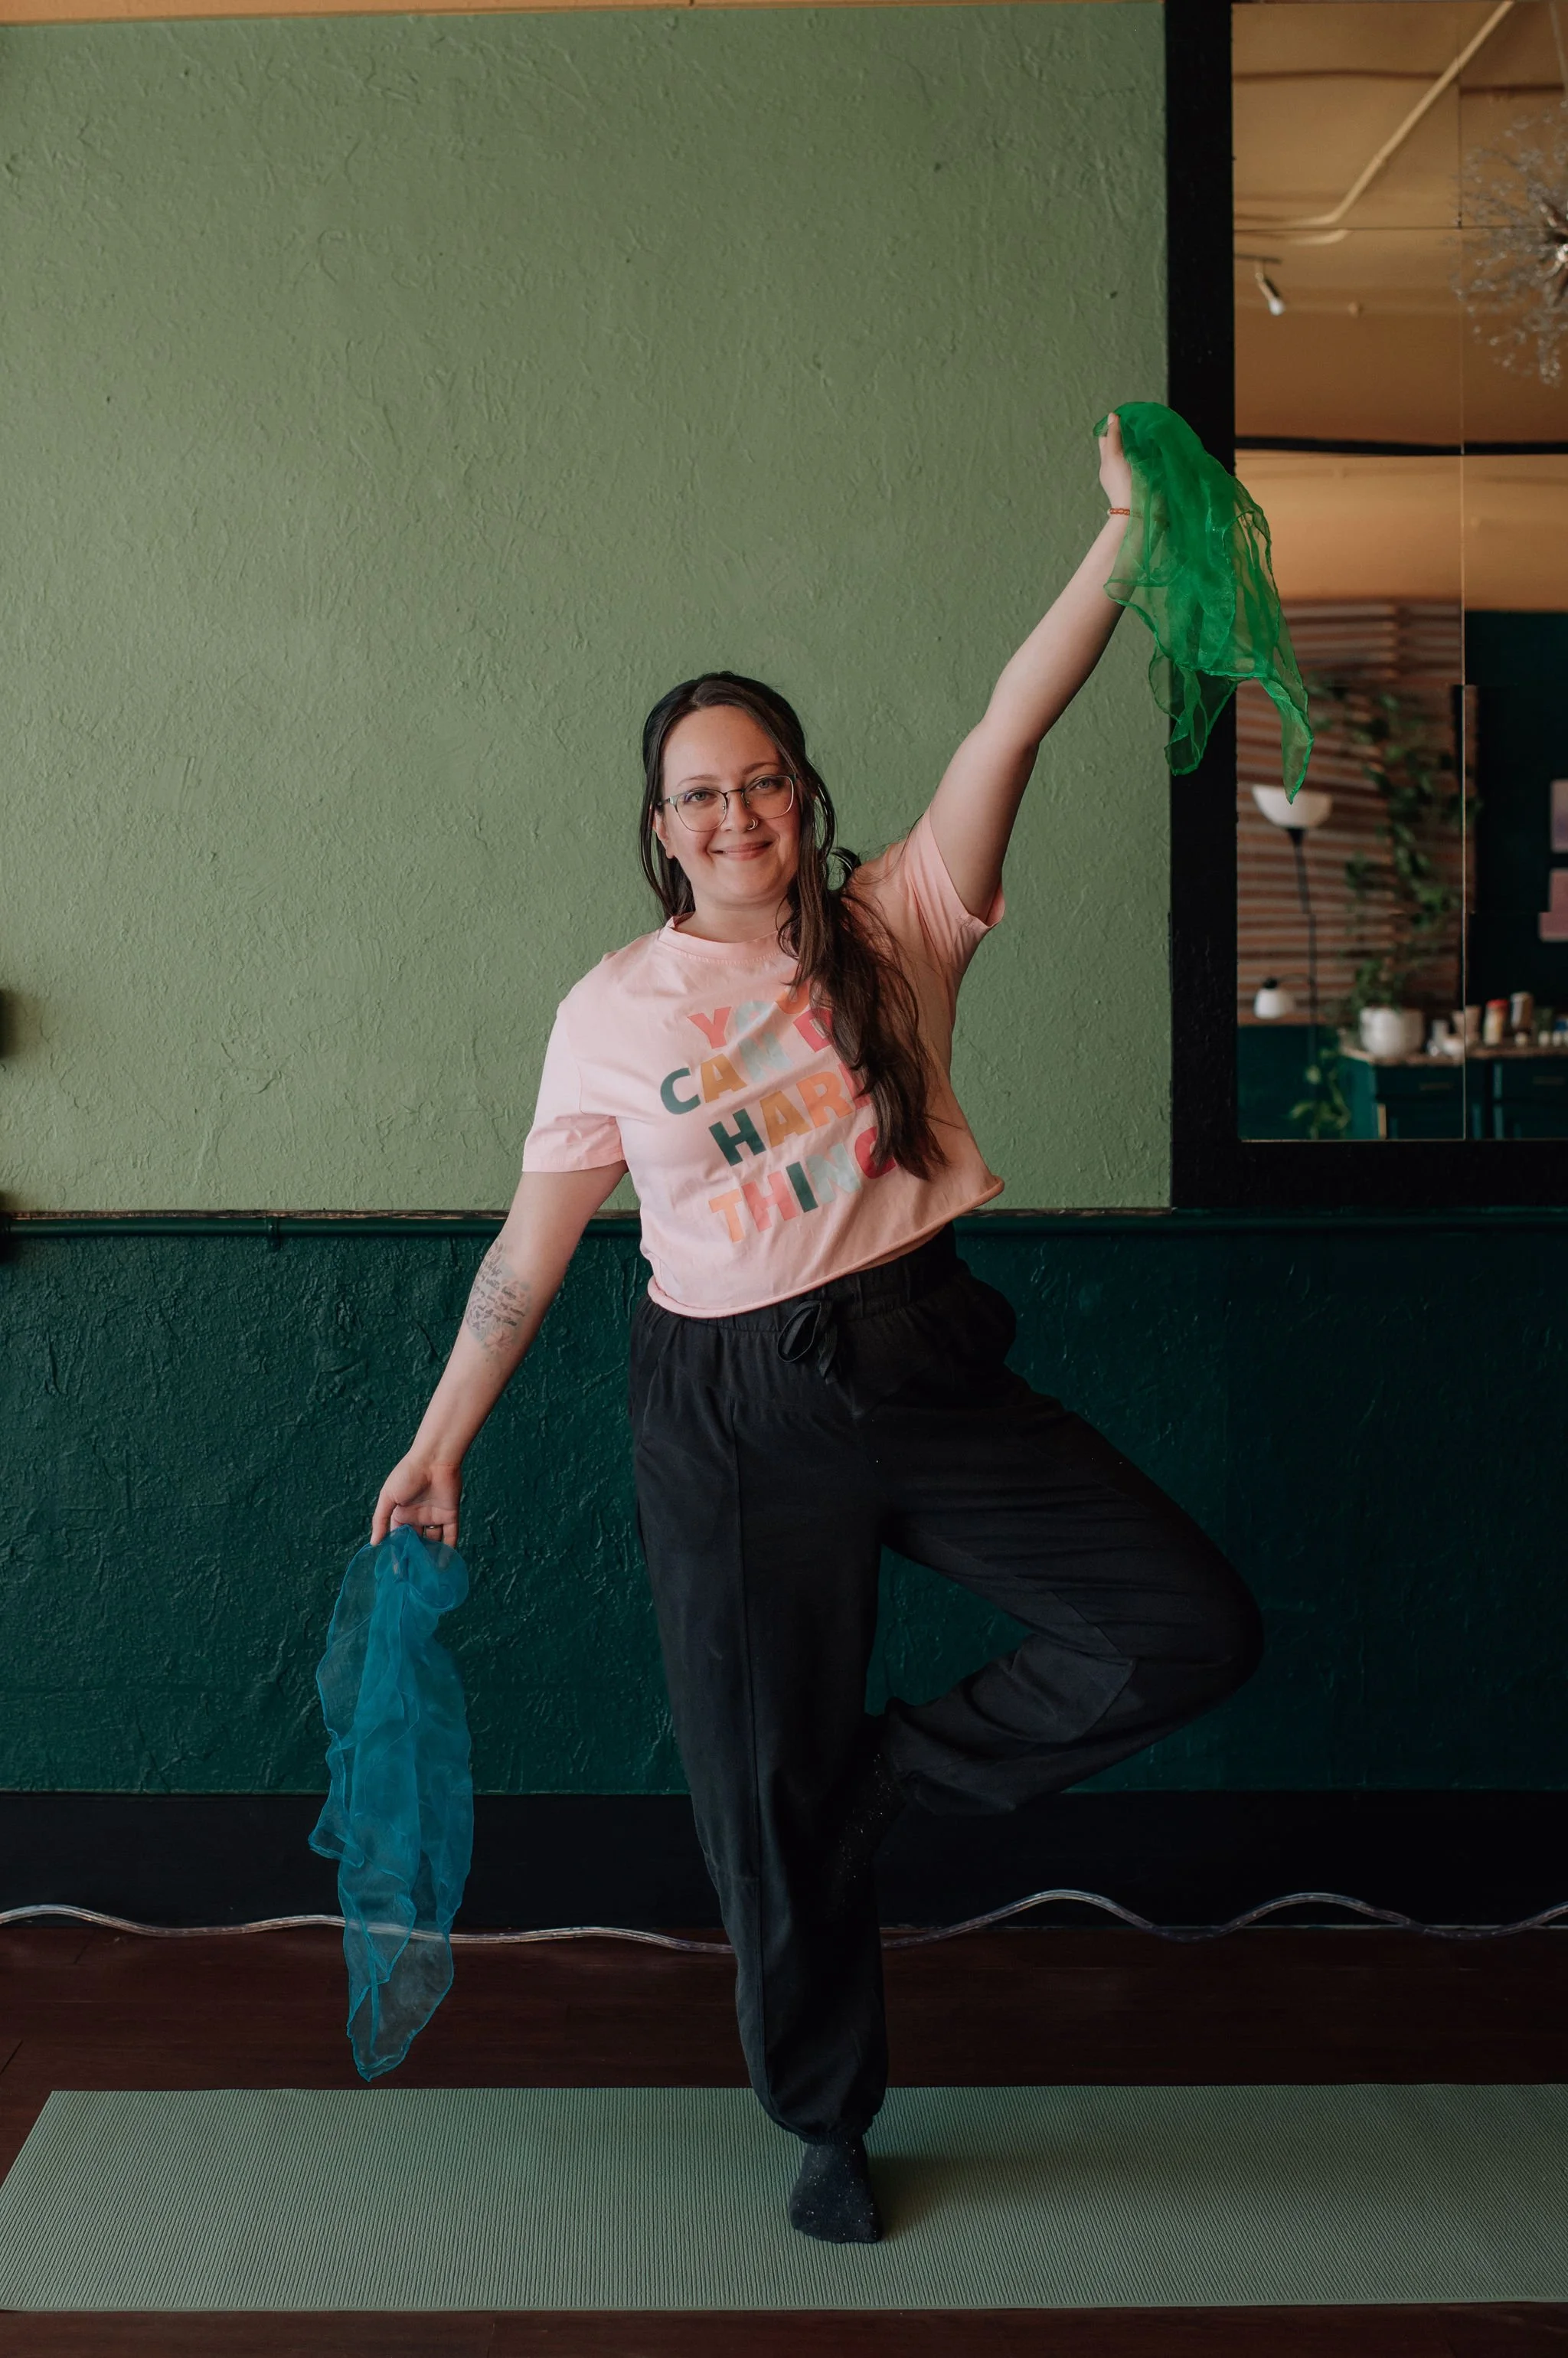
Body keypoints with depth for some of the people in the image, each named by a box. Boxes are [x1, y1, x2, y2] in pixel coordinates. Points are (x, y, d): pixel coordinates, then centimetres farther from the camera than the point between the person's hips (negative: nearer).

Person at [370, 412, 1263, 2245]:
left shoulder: (895, 928, 1)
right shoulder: (612, 1013, 1)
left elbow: (1012, 726, -11)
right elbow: (532, 1248, 7)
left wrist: (1129, 530, -23)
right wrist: (437, 1444, 9)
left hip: (927, 1370, 1)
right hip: (733, 1421, -1)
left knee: (1191, 1629, -11)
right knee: (768, 1794, 7)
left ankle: (900, 1767, 12)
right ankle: (826, 2126, 31)